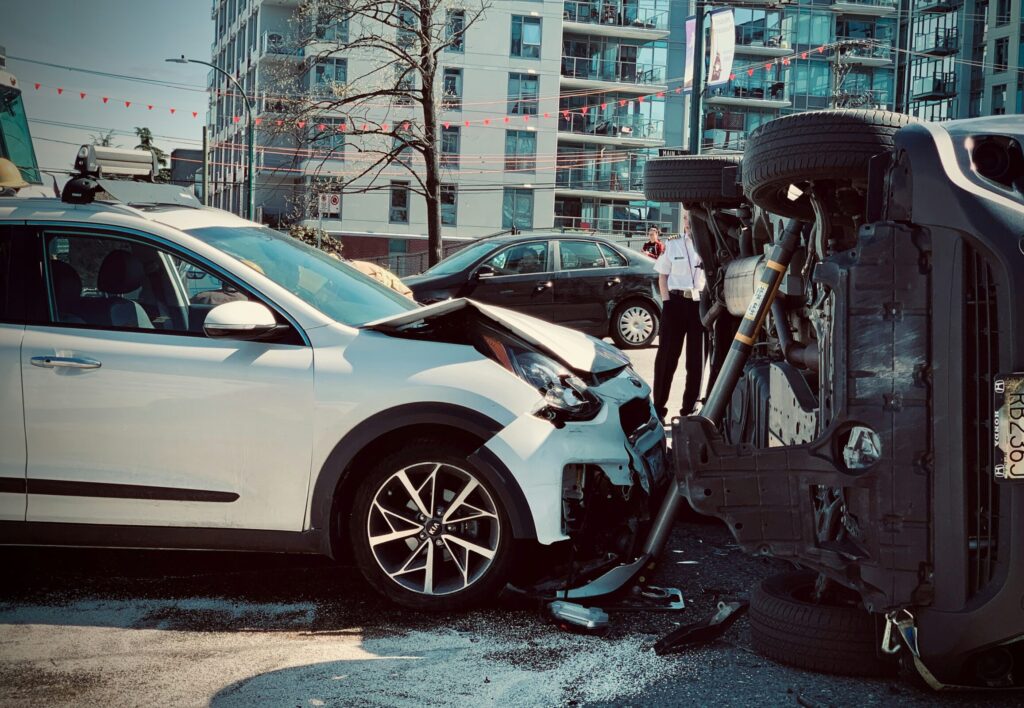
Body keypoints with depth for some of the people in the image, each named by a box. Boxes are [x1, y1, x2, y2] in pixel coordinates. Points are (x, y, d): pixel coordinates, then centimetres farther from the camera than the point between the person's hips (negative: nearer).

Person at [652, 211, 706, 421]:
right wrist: (666, 302, -1)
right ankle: (659, 405, 7)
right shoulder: (672, 244, 5)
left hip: (700, 304, 0)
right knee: (667, 356, 2)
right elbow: (663, 275, 10)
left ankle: (689, 407, 16)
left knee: (696, 358, 6)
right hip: (676, 302, 0)